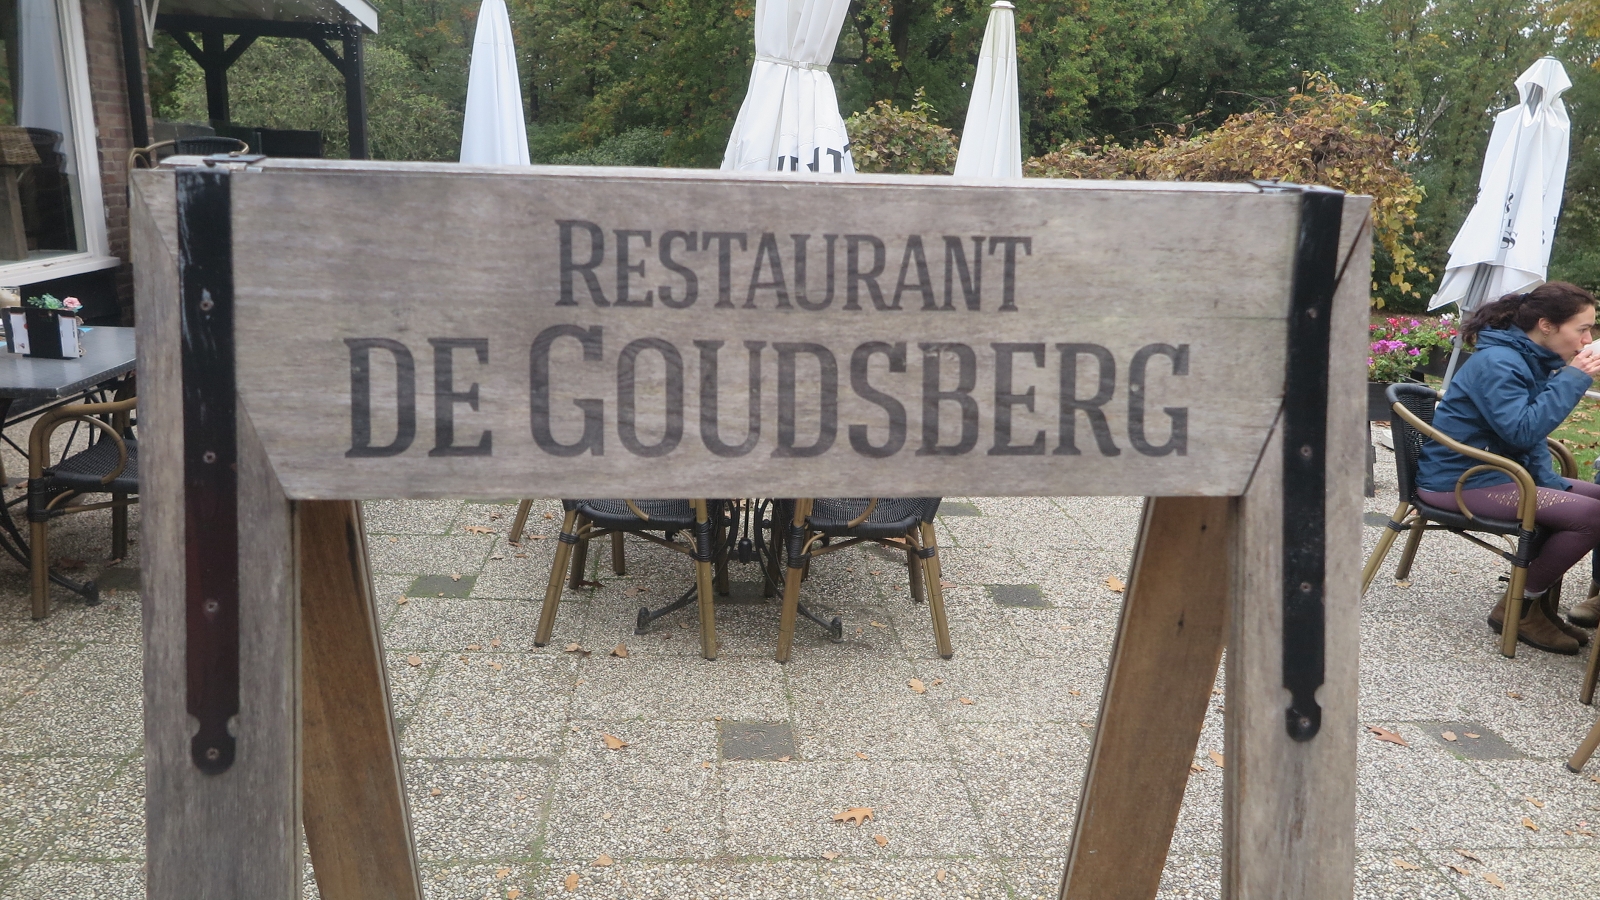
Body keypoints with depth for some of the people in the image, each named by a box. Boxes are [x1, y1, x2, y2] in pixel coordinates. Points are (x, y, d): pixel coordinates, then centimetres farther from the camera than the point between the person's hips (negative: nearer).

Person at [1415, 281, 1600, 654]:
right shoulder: (1498, 363, -19)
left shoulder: (1531, 359, 11)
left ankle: (1538, 598, 12)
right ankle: (1520, 607, -5)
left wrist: (1549, 481, 1)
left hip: (1498, 472, 10)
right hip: (1459, 480, -10)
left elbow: (1531, 437, 17)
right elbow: (1522, 430, -29)